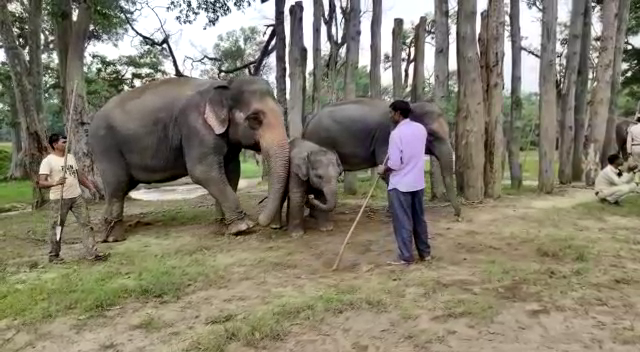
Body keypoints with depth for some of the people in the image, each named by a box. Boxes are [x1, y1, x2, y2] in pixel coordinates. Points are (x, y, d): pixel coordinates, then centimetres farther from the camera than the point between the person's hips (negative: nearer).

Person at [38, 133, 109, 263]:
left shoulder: (71, 157, 12)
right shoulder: (48, 161, -9)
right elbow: (41, 183, -15)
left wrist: (90, 186, 12)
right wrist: (55, 182, -33)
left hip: (77, 196, 6)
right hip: (59, 199, -6)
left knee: (85, 224, 0)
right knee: (56, 227, 6)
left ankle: (92, 253, 1)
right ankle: (54, 255, 22)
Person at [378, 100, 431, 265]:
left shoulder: (396, 133, -18)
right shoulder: (421, 129, 4)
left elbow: (394, 163, -19)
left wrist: (384, 169, -1)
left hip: (400, 184, -7)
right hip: (417, 182, 7)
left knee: (403, 221, 1)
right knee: (419, 218, 16)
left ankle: (406, 257, 7)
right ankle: (425, 252, 25)